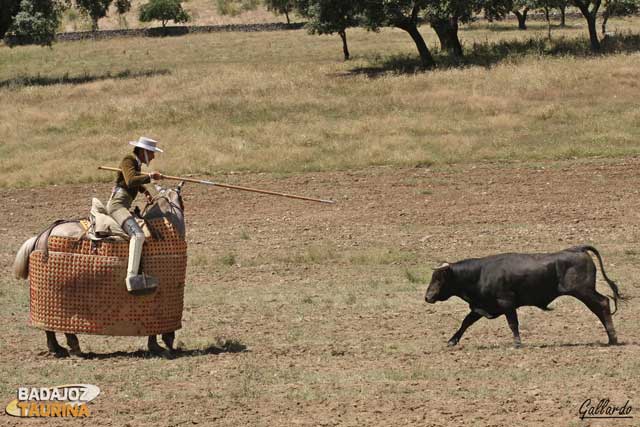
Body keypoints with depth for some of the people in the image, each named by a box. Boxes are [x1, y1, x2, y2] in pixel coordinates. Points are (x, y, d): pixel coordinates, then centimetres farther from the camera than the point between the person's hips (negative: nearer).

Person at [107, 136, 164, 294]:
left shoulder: (137, 162, 16)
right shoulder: (128, 160, -10)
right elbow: (130, 180, -28)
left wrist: (145, 191, 21)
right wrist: (150, 176, -20)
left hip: (124, 206, 11)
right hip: (118, 205, -11)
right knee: (137, 235, -29)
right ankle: (132, 278, -42)